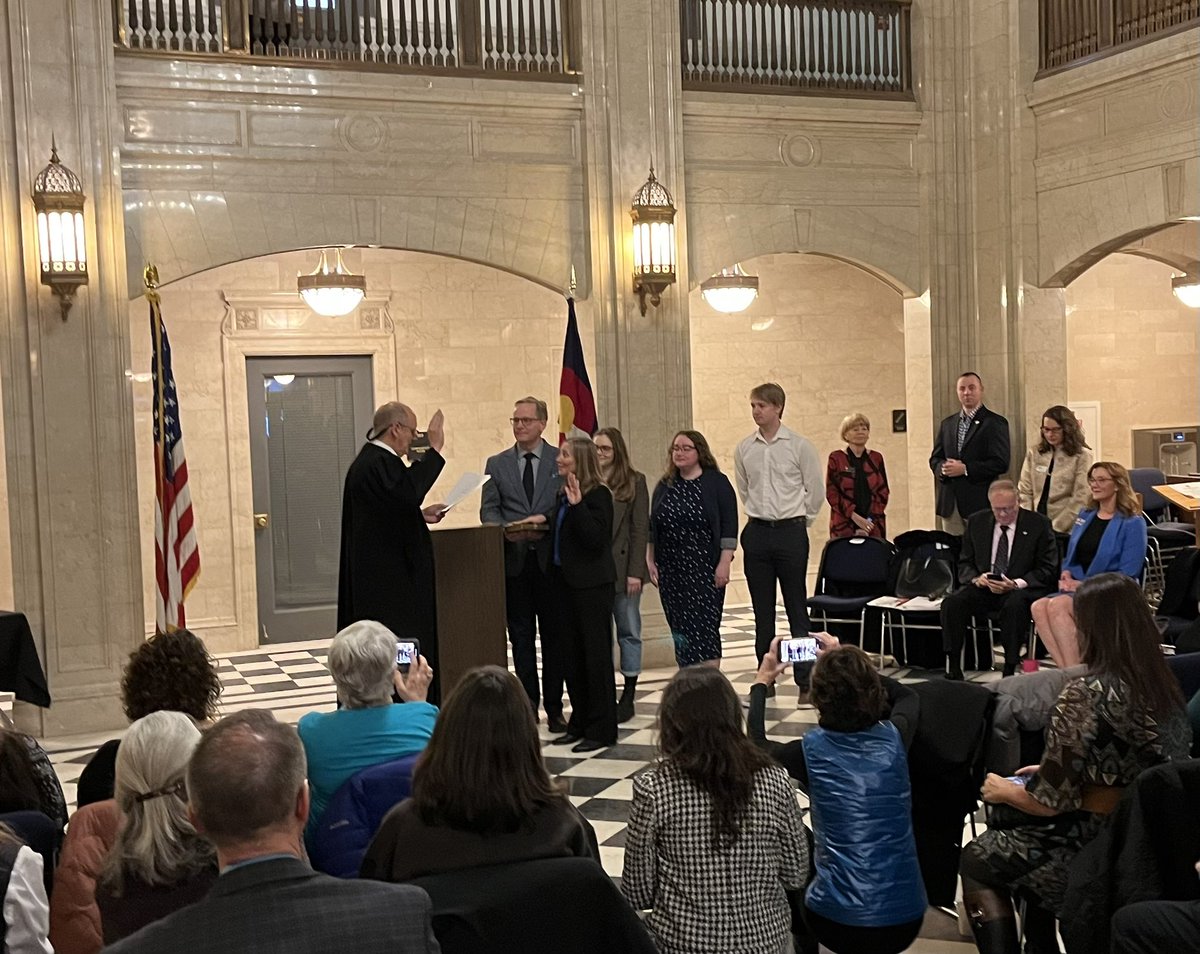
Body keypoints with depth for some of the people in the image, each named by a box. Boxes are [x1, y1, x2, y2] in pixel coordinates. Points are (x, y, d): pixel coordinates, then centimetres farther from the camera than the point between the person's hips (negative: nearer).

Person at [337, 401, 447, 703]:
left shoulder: (370, 460, 16)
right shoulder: (378, 463, -17)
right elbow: (407, 491, -37)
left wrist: (420, 515, 15)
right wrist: (434, 450, -31)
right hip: (388, 579, -11)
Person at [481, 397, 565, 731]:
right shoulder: (496, 464, 10)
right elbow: (488, 510, 6)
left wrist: (547, 527, -16)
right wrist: (506, 530, -14)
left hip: (550, 558, -2)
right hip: (514, 560, 2)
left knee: (553, 635, 4)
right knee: (521, 637, 6)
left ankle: (554, 707, 12)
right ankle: (527, 705, 13)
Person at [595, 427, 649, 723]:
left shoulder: (634, 482, 0)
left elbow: (640, 528, -3)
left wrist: (635, 571, -9)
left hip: (622, 567, -2)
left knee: (628, 631, 6)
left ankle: (628, 696, 13)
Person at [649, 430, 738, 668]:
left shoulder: (716, 482, -3)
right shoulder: (665, 486, 10)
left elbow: (729, 526, -7)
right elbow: (652, 528, 15)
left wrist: (724, 563, -12)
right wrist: (650, 560, 9)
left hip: (704, 570, -5)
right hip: (670, 570, 5)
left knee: (704, 627, -9)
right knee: (679, 628, 5)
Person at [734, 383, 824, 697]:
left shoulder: (799, 446, -4)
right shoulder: (744, 449, 6)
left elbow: (816, 491, 2)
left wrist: (798, 521, 5)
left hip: (790, 532, -3)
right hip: (757, 532, 3)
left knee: (797, 609, 0)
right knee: (762, 610, 8)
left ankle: (805, 681, 3)